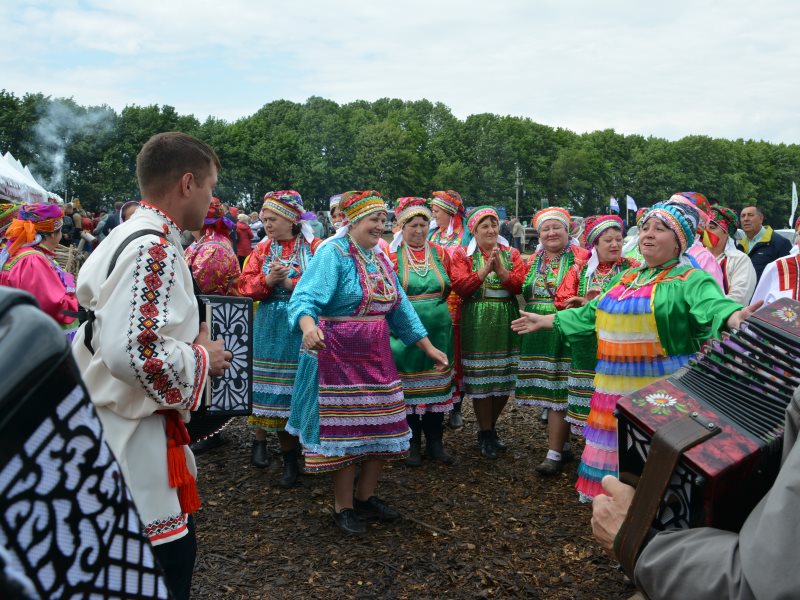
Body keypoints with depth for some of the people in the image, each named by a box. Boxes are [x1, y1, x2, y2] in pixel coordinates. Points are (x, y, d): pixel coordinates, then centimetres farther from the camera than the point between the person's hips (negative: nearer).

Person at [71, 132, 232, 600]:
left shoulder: (128, 237, 11)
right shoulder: (155, 249, -22)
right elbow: (135, 354, -32)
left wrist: (188, 342, 14)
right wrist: (203, 359, -16)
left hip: (123, 425, 10)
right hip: (141, 435, -10)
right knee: (168, 560, 3)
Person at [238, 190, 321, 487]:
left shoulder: (315, 247, -1)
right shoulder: (262, 250, 10)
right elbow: (245, 285, 4)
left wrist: (290, 282, -19)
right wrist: (268, 280, -14)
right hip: (272, 329, 3)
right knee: (280, 391, 5)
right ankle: (289, 456, 20)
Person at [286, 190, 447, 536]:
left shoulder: (380, 258, 11)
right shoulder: (333, 253, -12)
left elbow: (401, 309, 16)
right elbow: (305, 298, -25)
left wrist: (429, 348, 14)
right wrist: (309, 326, -47)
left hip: (376, 357, 8)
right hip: (338, 357, -7)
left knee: (382, 428, 10)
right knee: (344, 429, 0)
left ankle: (365, 497, 28)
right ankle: (343, 507, 17)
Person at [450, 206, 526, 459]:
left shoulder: (511, 254, 10)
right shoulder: (462, 255, 2)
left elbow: (520, 286, -3)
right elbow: (460, 286, -12)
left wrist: (501, 270, -17)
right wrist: (485, 269, -18)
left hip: (507, 321, 3)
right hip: (477, 322, -3)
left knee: (505, 377, 8)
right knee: (481, 379, -1)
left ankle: (491, 426, 28)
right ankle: (485, 434, 14)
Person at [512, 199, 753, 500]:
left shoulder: (691, 280, -4)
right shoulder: (627, 278, 19)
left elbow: (715, 306, -24)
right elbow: (590, 314, 29)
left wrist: (738, 319, -47)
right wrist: (545, 320, 33)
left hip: (661, 392, -7)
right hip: (618, 387, 7)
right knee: (617, 452, 11)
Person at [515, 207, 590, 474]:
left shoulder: (579, 258, -6)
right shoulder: (534, 260, 14)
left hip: (563, 333, -6)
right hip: (537, 332, 6)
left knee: (557, 391, -5)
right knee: (546, 390, 11)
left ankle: (555, 453, 2)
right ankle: (562, 441, 26)